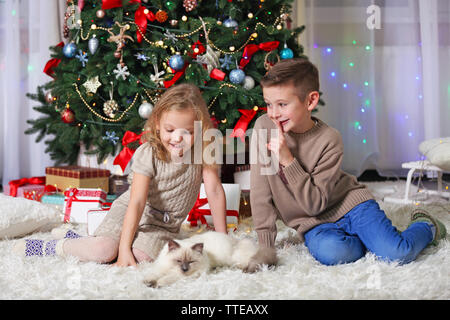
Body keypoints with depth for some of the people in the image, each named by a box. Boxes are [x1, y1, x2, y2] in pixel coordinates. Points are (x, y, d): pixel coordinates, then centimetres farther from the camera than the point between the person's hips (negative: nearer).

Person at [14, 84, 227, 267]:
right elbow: (137, 202, -25)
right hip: (129, 211, -2)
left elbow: (215, 191, -11)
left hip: (164, 224, 3)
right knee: (104, 251, -29)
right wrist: (124, 249, -28)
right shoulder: (147, 154, -20)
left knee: (141, 256, -27)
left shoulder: (203, 151, -13)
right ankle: (52, 247, 1)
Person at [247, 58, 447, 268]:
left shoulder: (329, 140, -15)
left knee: (398, 253, -21)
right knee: (329, 252, -32)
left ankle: (426, 226, 15)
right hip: (314, 224, 2)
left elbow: (316, 204, -18)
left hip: (349, 205, -2)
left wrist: (287, 160, -27)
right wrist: (265, 244, -12)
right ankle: (368, 239, 4)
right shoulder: (263, 127, -8)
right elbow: (260, 192, -7)